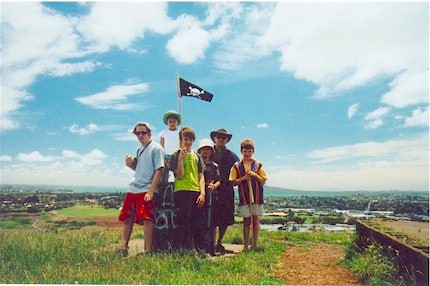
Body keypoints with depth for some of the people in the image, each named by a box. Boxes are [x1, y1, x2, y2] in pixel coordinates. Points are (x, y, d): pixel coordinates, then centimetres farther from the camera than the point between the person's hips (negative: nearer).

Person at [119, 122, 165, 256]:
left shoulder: (156, 148, -5)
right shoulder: (139, 149, 18)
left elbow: (159, 170, -12)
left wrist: (150, 191, -18)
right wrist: (130, 164, 3)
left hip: (146, 190, -8)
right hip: (133, 189, 8)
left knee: (146, 219, -10)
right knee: (126, 219, 9)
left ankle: (148, 251, -1)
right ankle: (123, 248, 21)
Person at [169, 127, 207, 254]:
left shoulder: (197, 156, 15)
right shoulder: (176, 156, 4)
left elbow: (201, 176, 9)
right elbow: (180, 175, -6)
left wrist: (202, 193, -2)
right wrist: (181, 158, -12)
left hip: (196, 192, 4)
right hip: (181, 192, -3)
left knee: (199, 222, 4)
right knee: (183, 223, -1)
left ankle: (200, 250, 14)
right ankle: (185, 250, 9)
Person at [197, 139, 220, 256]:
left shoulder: (214, 165, 14)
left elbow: (219, 181, 11)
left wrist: (214, 186, -9)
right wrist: (204, 184, -10)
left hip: (212, 196, 2)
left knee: (212, 224, 3)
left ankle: (211, 248, 11)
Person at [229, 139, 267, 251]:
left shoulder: (258, 165, 2)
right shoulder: (236, 166, 1)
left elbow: (263, 182, 2)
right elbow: (233, 182, 0)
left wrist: (255, 175, -13)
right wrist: (243, 178, -14)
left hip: (257, 197, 1)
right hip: (244, 198, -1)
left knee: (256, 220, 7)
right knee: (246, 221, 6)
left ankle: (255, 244, 18)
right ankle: (246, 245, 15)